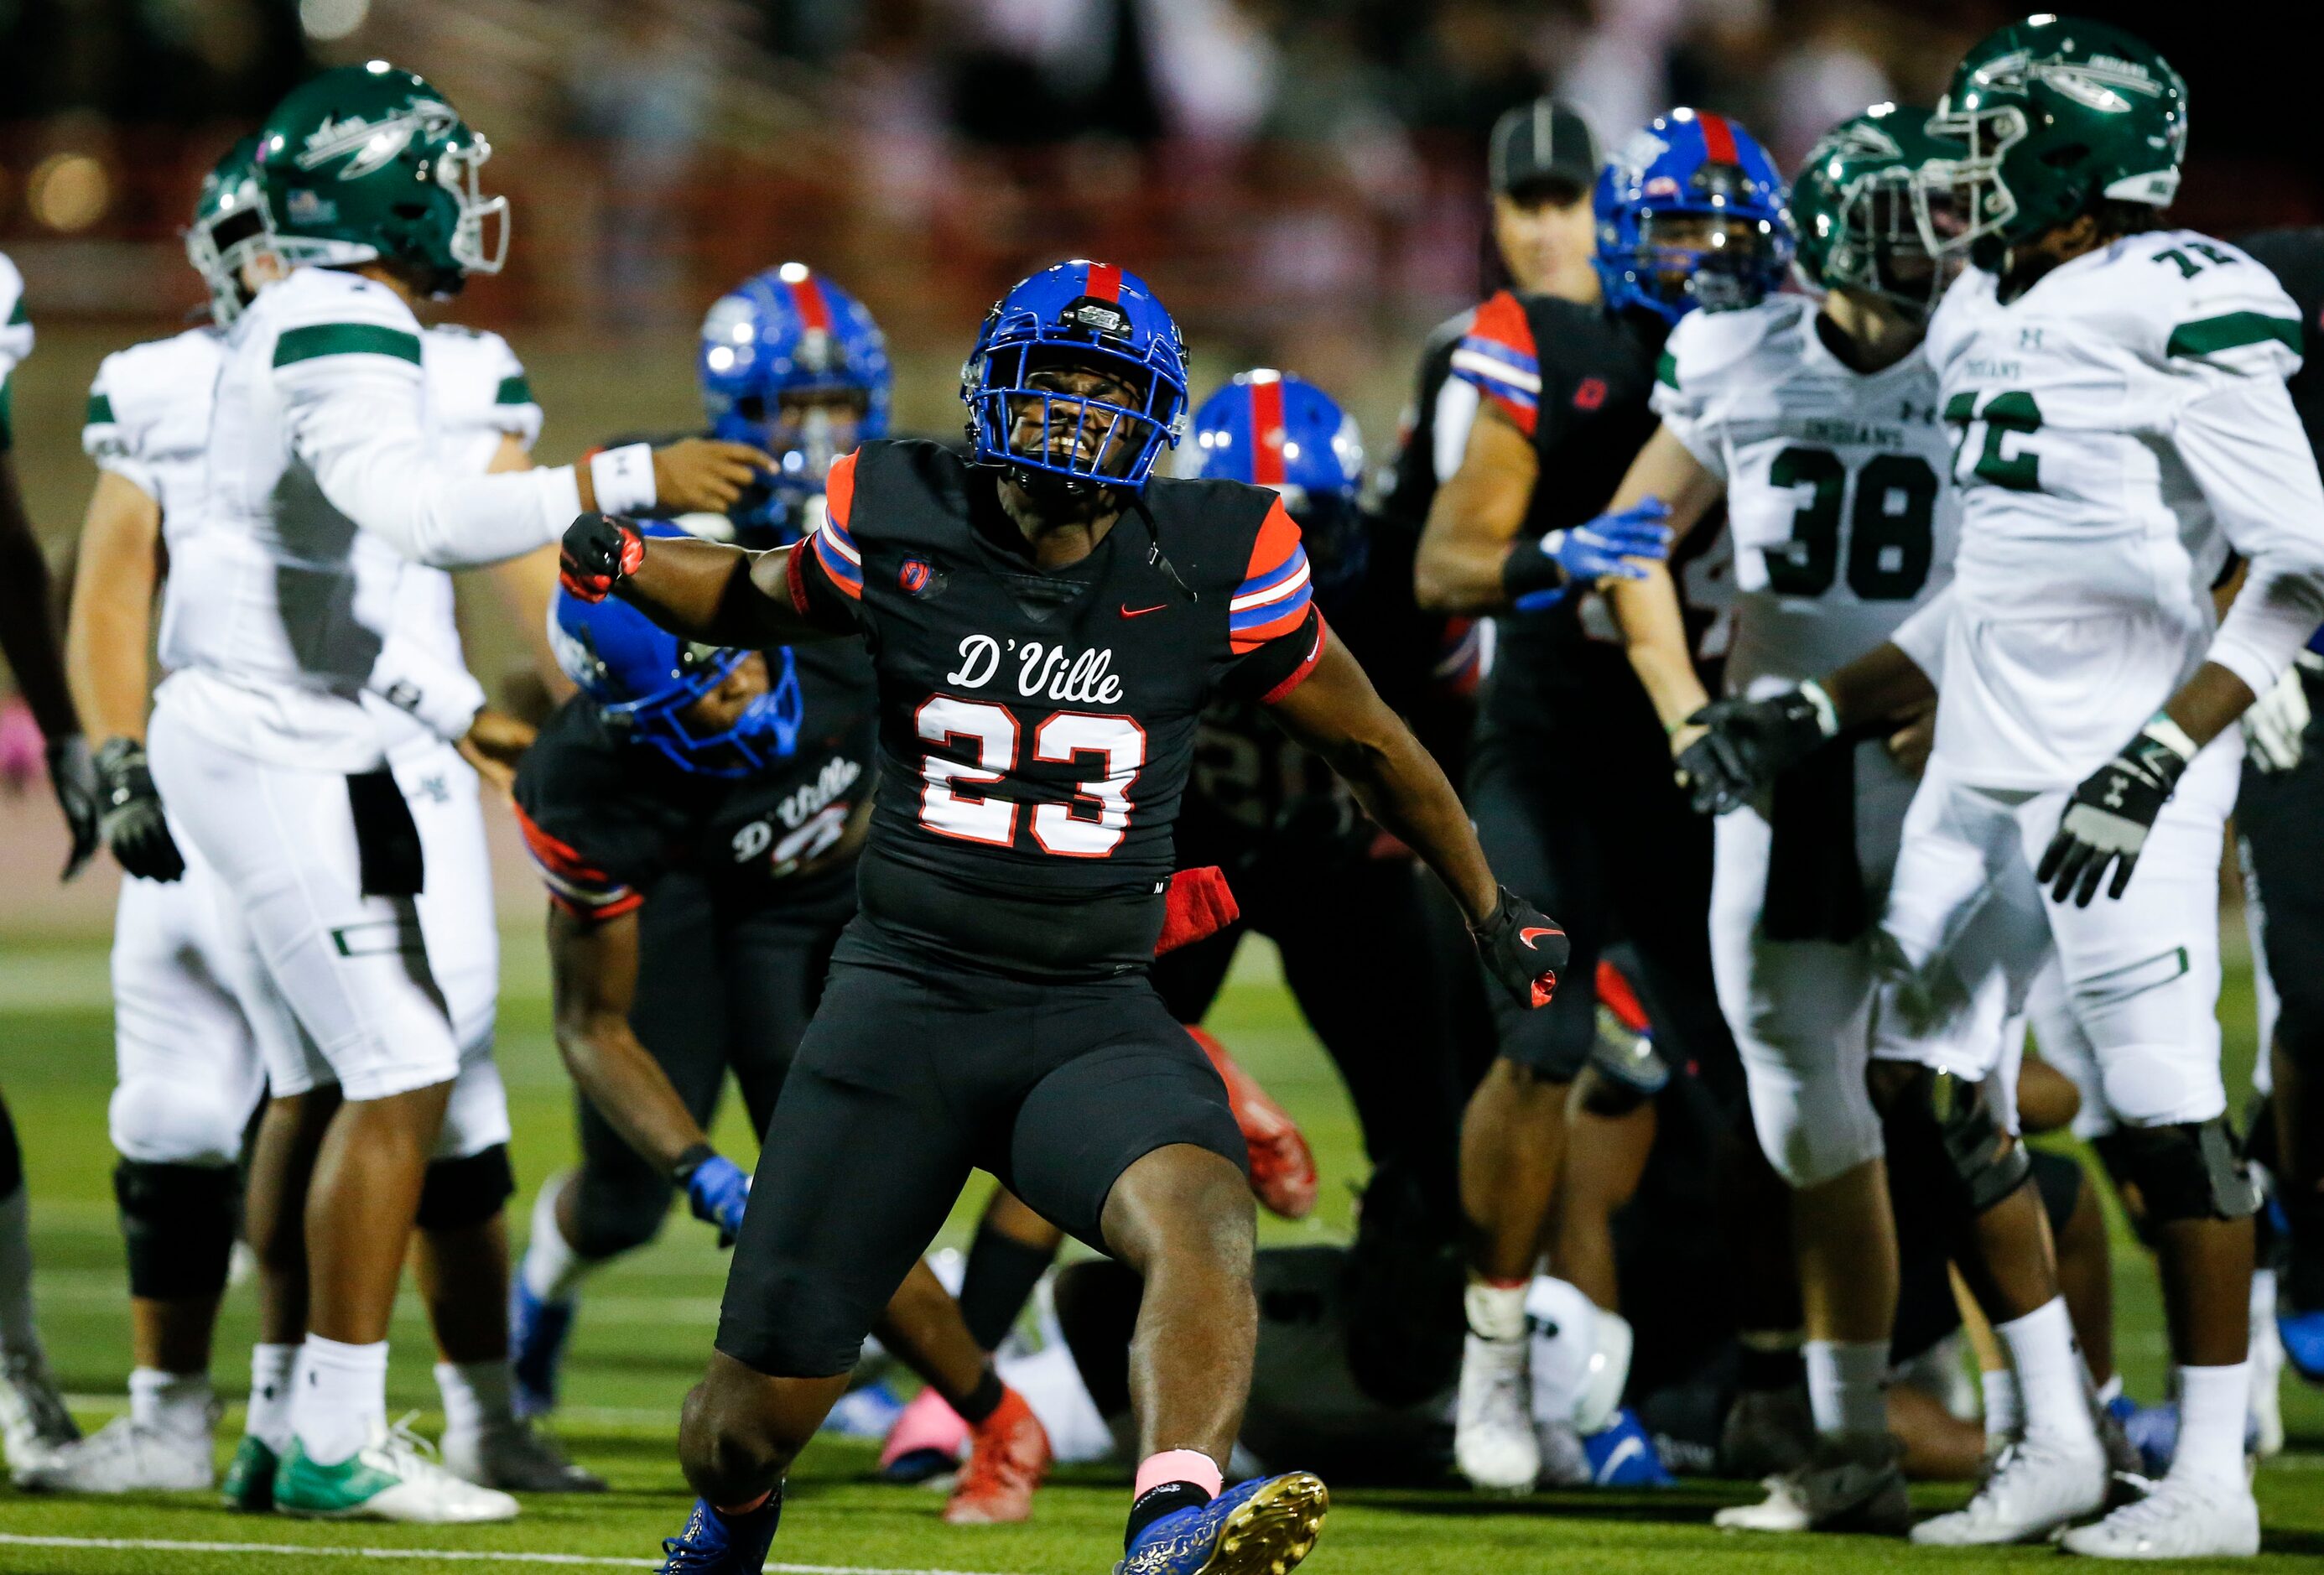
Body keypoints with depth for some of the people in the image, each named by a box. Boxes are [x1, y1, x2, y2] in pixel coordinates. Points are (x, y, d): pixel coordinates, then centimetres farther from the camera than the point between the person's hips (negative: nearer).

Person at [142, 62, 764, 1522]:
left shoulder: (299, 326, 14)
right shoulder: (347, 336, -17)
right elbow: (428, 515, -32)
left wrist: (454, 710, 25)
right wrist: (632, 478, -31)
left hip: (247, 729, 10)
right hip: (282, 749, -10)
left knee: (318, 1080, 14)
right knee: (398, 1078, -9)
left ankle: (292, 1425, 19)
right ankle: (340, 1442, -8)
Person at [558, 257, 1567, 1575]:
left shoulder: (1213, 567, -3)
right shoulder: (900, 530, -2)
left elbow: (1365, 740, 12)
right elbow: (765, 602, 20)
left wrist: (1494, 910, 23)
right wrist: (629, 566, -1)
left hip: (1094, 1020, 0)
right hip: (903, 1006, 0)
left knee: (1204, 1215, -35)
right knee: (753, 1416, 3)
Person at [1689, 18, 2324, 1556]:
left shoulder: (2178, 311, -13)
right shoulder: (1989, 322, 14)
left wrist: (2164, 755, -21)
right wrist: (1820, 711, 18)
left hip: (2118, 771, -9)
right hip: (1983, 769, 9)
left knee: (2166, 1112, -5)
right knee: (1927, 1085, 9)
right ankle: (2057, 1442, 19)